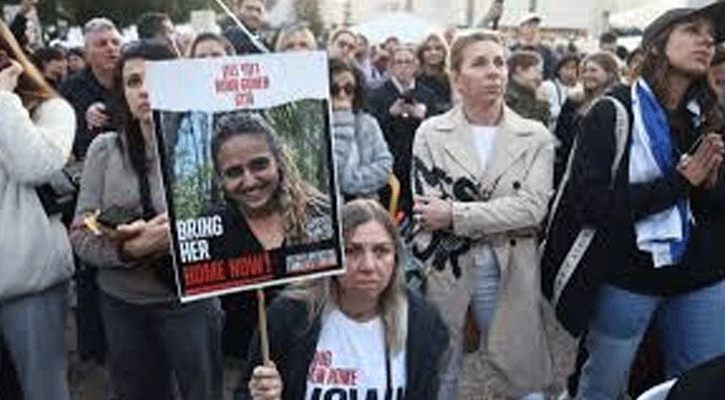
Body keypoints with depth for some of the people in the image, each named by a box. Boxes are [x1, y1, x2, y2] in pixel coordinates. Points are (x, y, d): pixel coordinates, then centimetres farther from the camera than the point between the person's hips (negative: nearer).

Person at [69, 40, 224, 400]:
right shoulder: (104, 148, -2)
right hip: (120, 303, 3)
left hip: (188, 300, -3)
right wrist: (129, 248, -23)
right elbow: (81, 235, -4)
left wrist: (173, 236, -27)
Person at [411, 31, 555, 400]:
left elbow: (533, 208, -12)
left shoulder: (535, 136, 1)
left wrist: (456, 214, -16)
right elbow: (426, 213, -7)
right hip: (444, 276, 0)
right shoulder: (431, 133, -1)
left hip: (510, 280, 1)